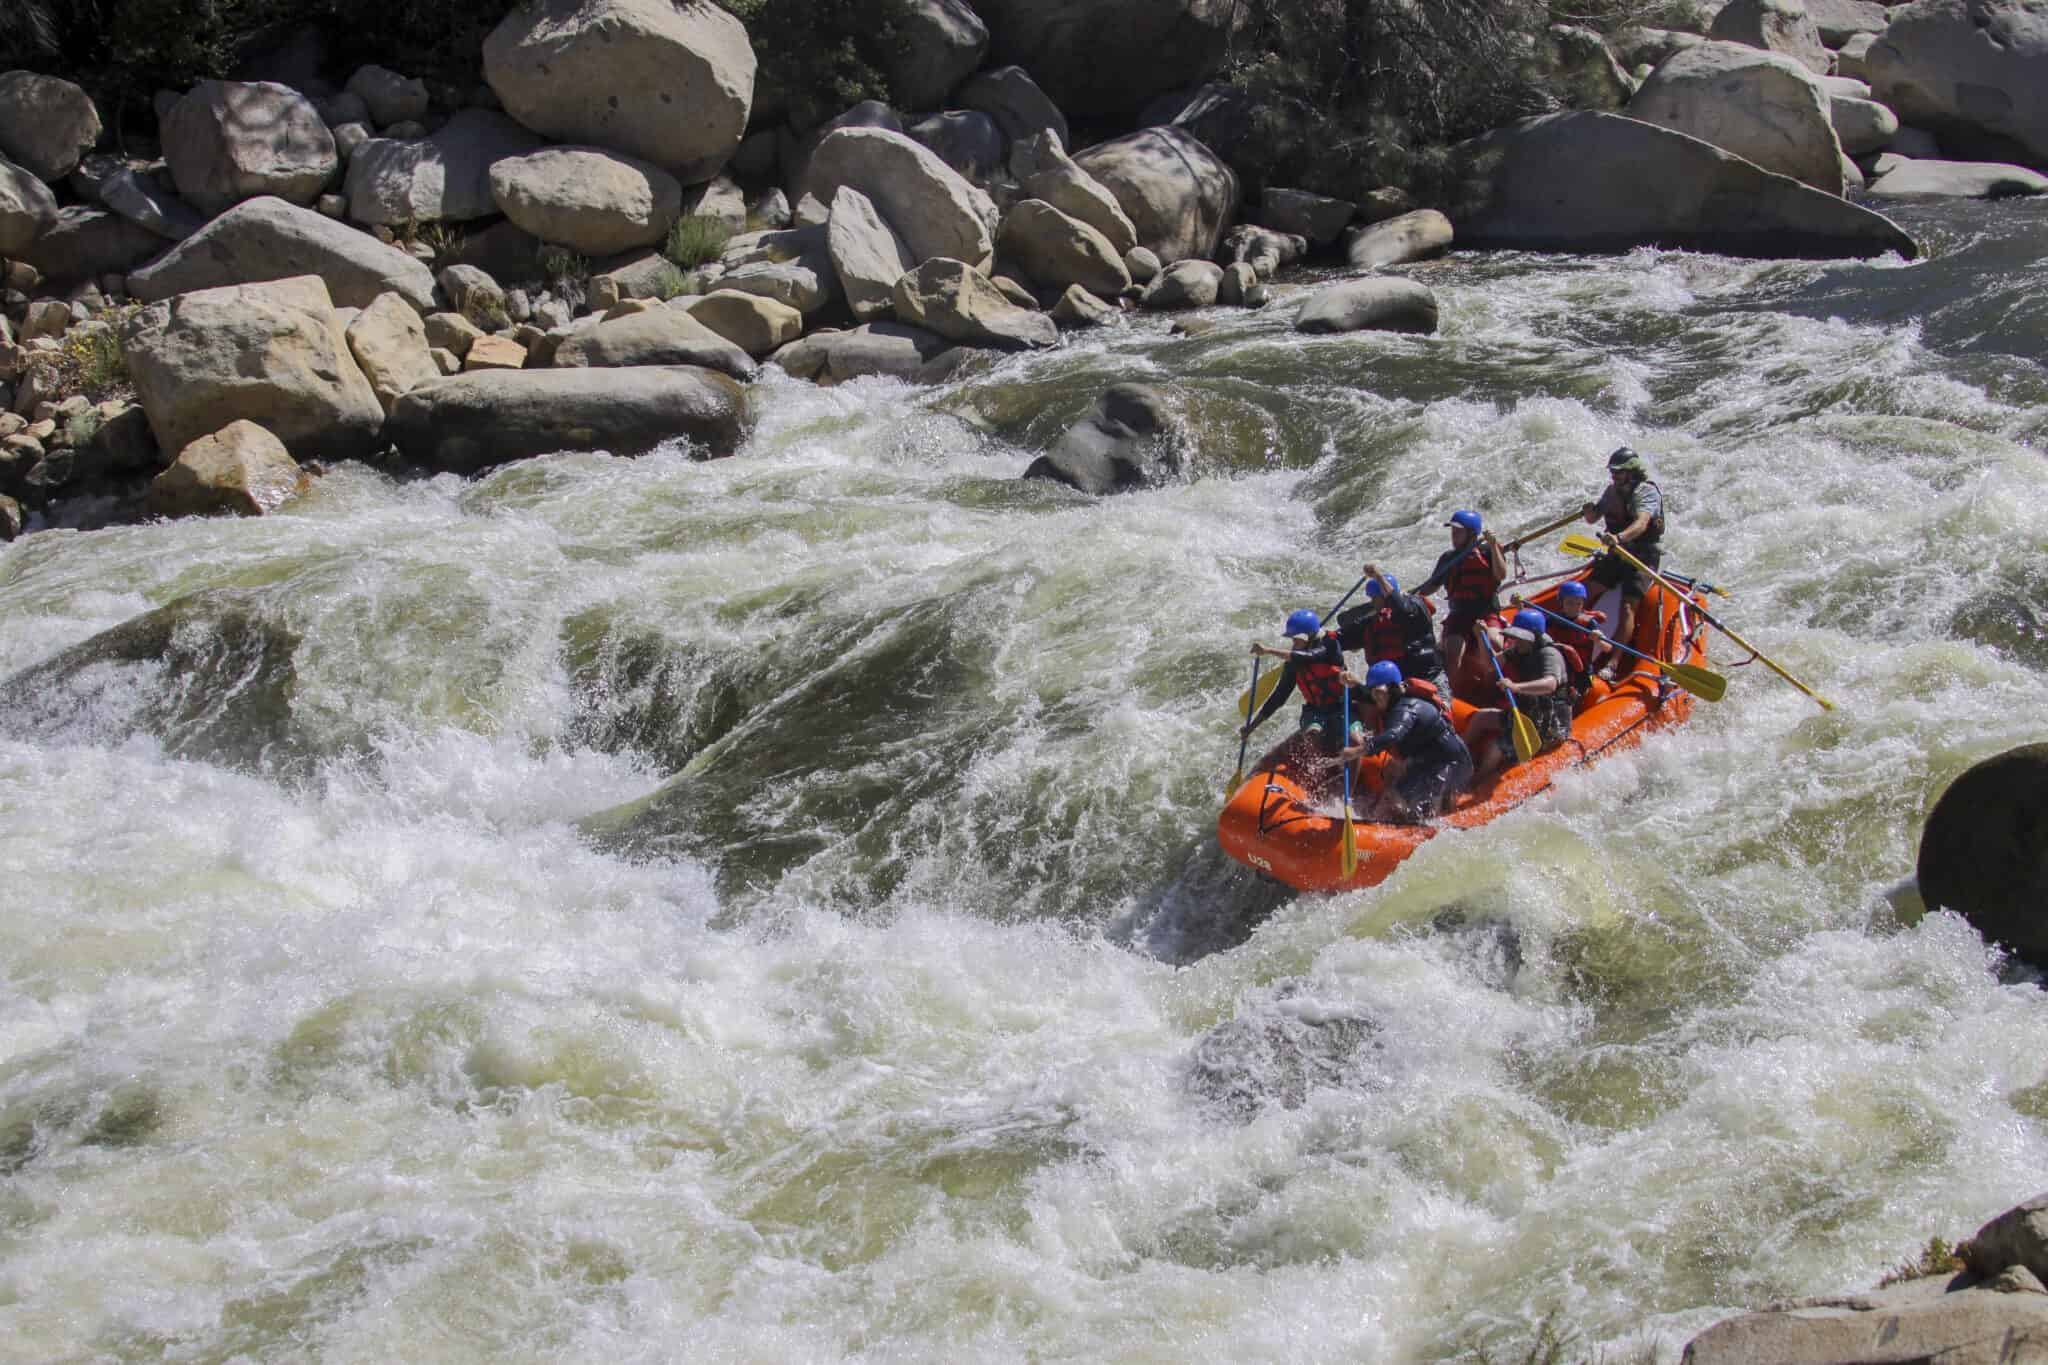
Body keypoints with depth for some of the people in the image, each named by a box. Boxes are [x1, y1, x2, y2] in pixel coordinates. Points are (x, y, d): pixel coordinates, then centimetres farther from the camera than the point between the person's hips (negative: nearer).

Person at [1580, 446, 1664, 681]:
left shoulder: (1647, 492, -17)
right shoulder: (1613, 491, 7)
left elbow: (1641, 523, -35)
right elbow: (1594, 518, 14)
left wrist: (1619, 537, -54)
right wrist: (1589, 511, -12)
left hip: (1643, 556, -7)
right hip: (1617, 554, 7)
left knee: (1627, 607, -21)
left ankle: (1613, 663, -28)